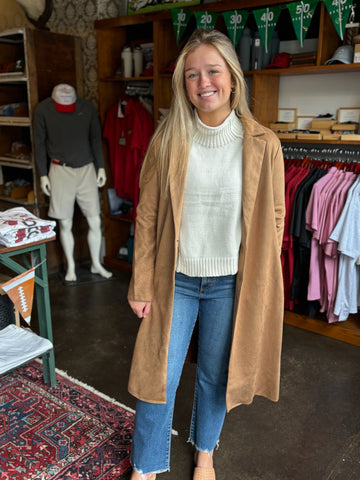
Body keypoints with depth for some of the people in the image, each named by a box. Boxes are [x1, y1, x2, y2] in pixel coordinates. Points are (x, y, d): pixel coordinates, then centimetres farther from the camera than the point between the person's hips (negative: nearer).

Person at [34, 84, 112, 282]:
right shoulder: (43, 109, -7)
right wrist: (43, 174, -1)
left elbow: (96, 138, 8)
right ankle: (71, 266, 23)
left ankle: (96, 264, 22)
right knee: (65, 224, 4)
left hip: (86, 169, 2)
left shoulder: (87, 107, -2)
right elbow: (39, 143, 0)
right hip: (60, 171, -1)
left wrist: (101, 167, 6)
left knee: (95, 222, 3)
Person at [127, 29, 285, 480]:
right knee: (159, 376, 9)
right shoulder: (167, 140, -6)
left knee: (215, 374, 17)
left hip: (230, 283, 0)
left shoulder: (262, 145, -7)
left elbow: (273, 220, 0)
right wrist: (142, 286, -3)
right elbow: (147, 217, -3)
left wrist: (258, 283, 0)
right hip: (175, 279, 0)